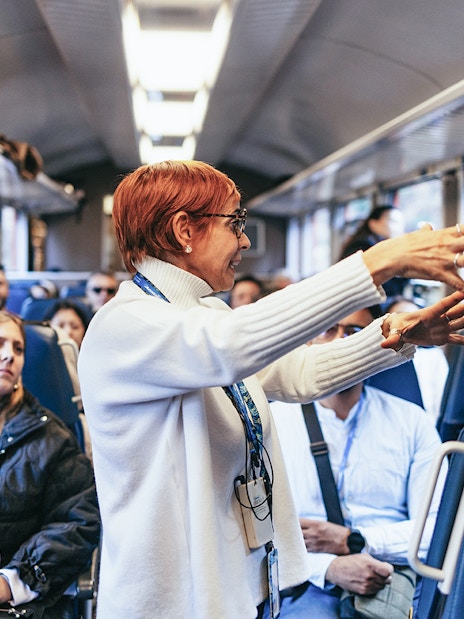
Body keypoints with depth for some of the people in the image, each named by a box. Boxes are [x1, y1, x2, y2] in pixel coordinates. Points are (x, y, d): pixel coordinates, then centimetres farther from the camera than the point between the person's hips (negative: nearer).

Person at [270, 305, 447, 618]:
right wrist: (330, 567, -17)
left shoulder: (413, 421, 10)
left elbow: (438, 527, 5)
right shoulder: (270, 422, 5)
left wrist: (350, 540, -8)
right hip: (312, 585, -1)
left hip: (398, 578, 2)